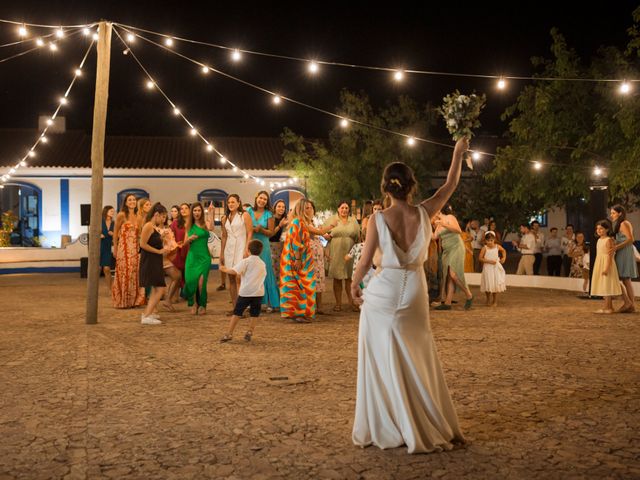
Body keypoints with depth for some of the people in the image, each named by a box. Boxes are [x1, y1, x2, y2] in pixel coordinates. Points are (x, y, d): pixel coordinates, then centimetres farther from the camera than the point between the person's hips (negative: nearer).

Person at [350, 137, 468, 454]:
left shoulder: (378, 220, -13)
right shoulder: (424, 213, -7)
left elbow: (365, 262, -6)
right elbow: (450, 185, 8)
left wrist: (354, 285, 12)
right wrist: (458, 153, 21)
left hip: (382, 295, -2)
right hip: (414, 296, 2)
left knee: (383, 362, 7)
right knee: (417, 362, 15)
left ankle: (383, 429, 13)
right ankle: (429, 427, 23)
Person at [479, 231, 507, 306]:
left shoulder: (497, 246, 0)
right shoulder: (485, 248, -9)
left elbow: (503, 251, 21)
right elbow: (480, 258, -12)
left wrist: (504, 258, 7)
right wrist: (489, 261, -19)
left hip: (496, 268, 2)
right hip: (487, 268, -2)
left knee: (496, 285, 2)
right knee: (488, 285, 1)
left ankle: (495, 301, 14)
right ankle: (488, 301, 21)